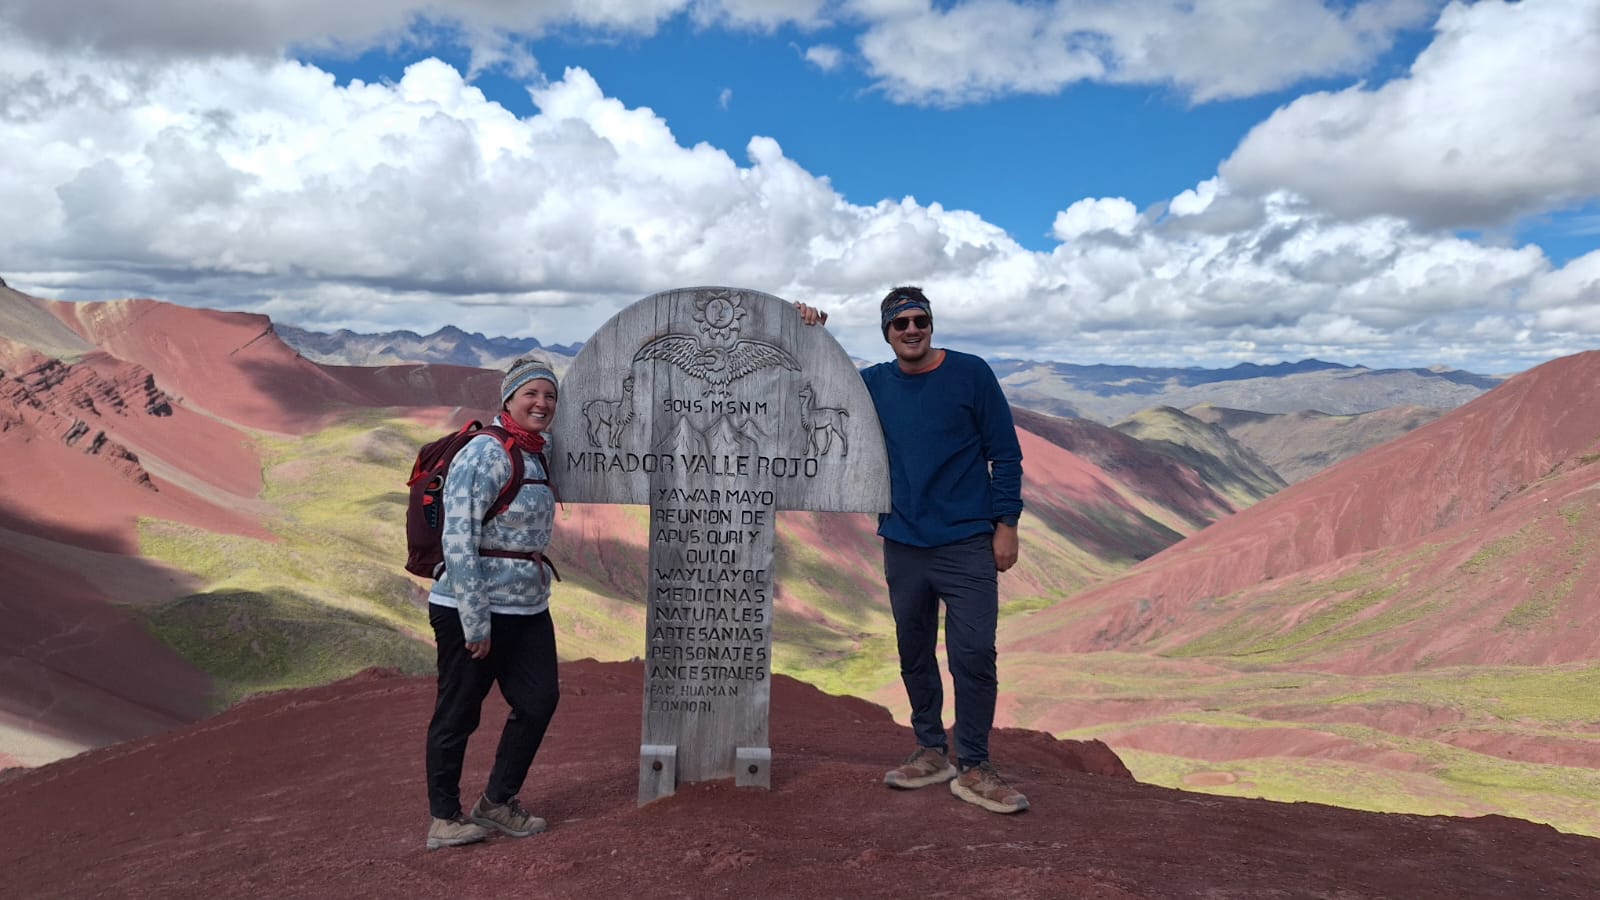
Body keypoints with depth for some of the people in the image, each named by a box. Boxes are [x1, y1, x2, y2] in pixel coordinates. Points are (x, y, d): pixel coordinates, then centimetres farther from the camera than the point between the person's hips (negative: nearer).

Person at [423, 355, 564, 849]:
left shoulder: (534, 456, 11)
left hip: (527, 608, 9)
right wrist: (476, 622, -21)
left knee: (539, 700, 8)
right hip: (472, 609, -9)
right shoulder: (486, 453, -16)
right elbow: (459, 540, -21)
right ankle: (444, 818, 20)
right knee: (458, 713, 5)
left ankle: (497, 802, 24)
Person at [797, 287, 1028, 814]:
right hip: (903, 545, 4)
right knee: (914, 654, 11)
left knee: (974, 654, -6)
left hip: (967, 543, -4)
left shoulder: (970, 374, -2)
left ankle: (973, 768, 5)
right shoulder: (875, 384, 7)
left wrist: (1006, 523, -5)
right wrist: (811, 338, 3)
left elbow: (1005, 453, 1)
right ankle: (931, 751, 26)